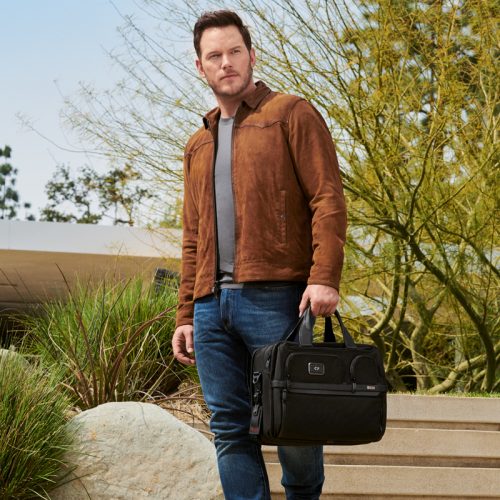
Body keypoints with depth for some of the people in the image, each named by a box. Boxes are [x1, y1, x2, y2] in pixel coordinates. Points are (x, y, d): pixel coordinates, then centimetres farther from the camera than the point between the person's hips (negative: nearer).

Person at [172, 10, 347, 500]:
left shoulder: (290, 115, 5)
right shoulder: (198, 145, 23)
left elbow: (328, 200, -5)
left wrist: (324, 277, -17)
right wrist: (186, 314, 15)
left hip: (274, 295, -6)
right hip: (211, 303, 6)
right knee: (230, 430, 3)